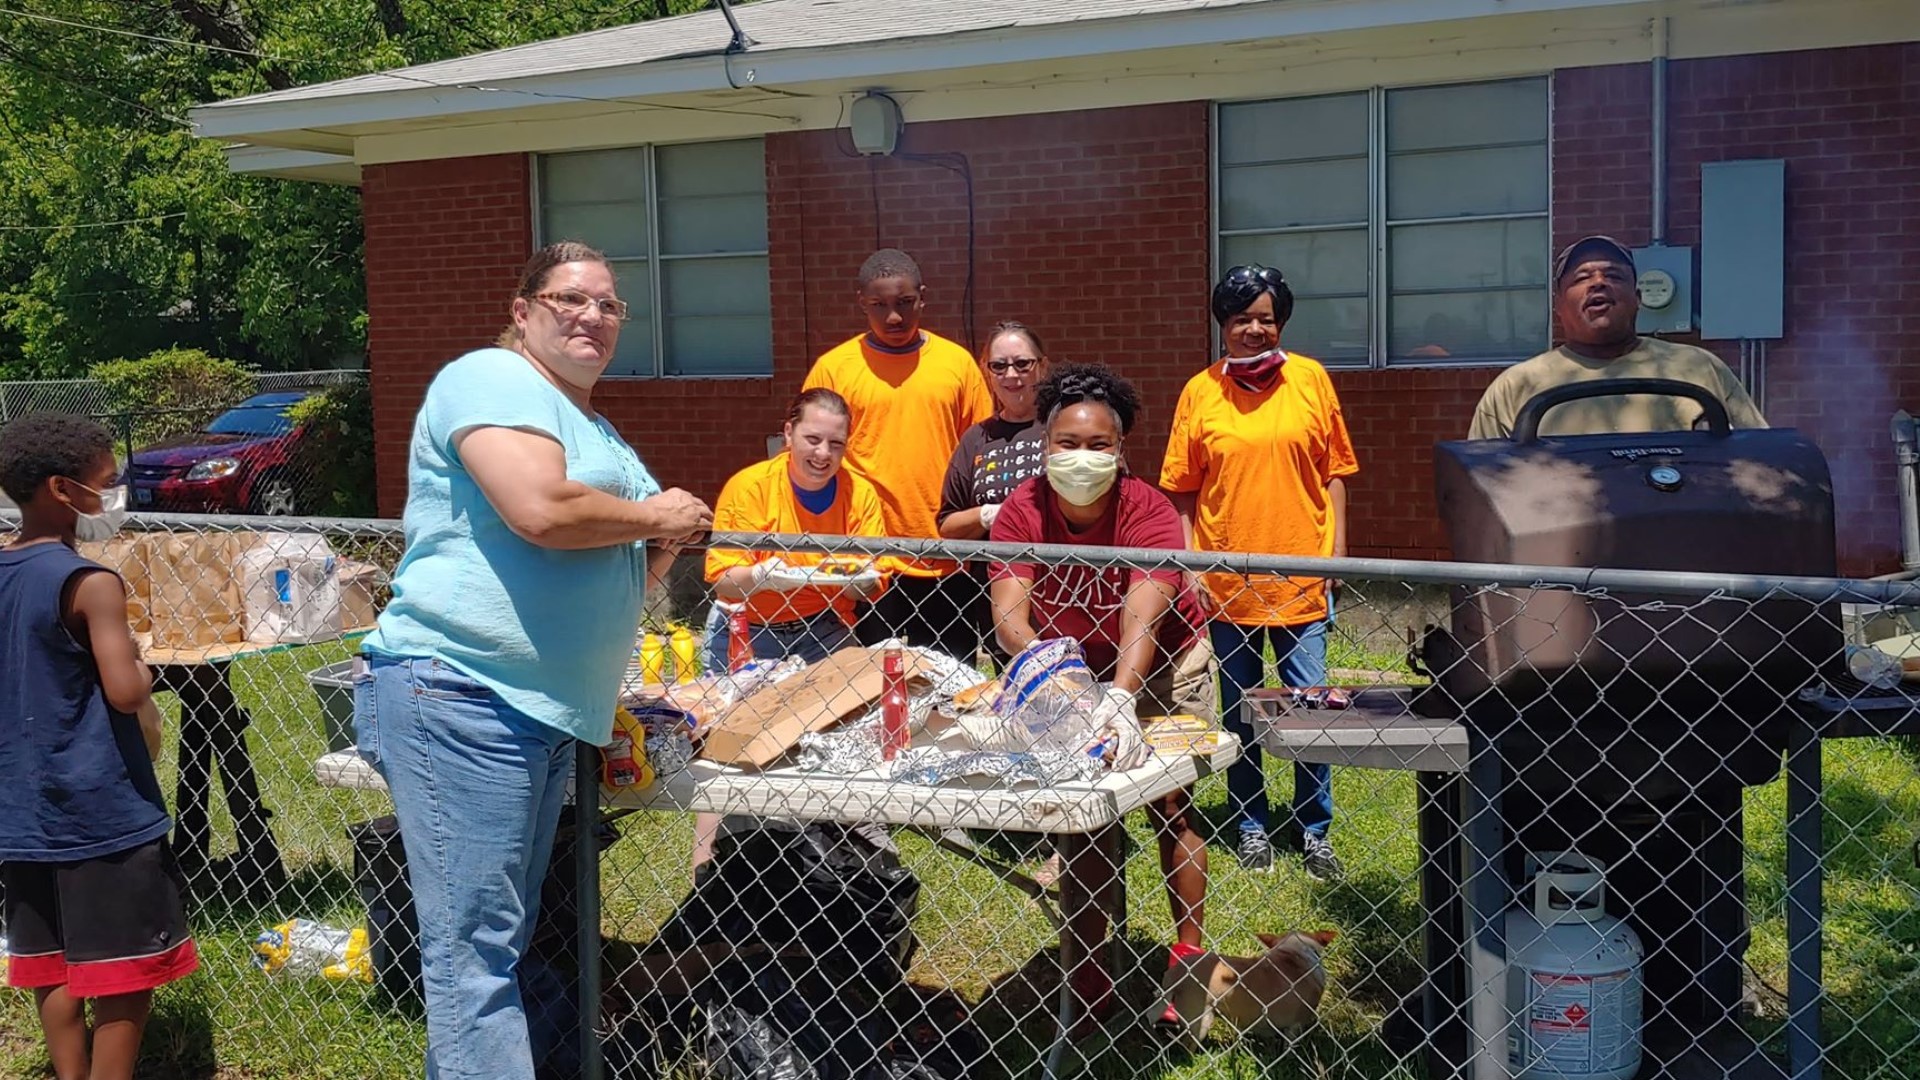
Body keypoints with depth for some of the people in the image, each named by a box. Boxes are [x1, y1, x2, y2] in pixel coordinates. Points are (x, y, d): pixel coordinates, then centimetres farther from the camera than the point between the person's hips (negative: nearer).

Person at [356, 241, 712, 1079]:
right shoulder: (492, 380, -7)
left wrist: (656, 551, 6)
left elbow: (599, 575, 28)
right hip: (461, 698, -10)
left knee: (496, 944, 15)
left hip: (545, 712, 10)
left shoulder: (594, 429, 22)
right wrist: (657, 517, -8)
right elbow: (542, 510, -24)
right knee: (477, 953, -8)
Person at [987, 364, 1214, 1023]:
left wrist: (1121, 697, -60)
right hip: (1070, 671, 2)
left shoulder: (1149, 512, -30)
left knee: (1168, 806, -4)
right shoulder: (1021, 511, -23)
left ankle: (1190, 959, 9)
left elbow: (1142, 617, -42)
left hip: (1160, 665, -2)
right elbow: (1008, 611, -35)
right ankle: (1089, 970, 15)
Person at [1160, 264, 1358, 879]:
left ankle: (1314, 831, 17)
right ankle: (1251, 825, 25)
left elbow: (1333, 473, 6)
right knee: (1237, 709, 10)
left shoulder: (1311, 379, 2)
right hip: (1226, 580, 0)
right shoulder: (1200, 392, 1)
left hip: (1301, 576, 0)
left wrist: (1337, 552, 1)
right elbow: (1182, 490, 4)